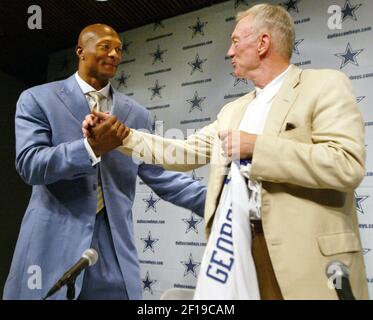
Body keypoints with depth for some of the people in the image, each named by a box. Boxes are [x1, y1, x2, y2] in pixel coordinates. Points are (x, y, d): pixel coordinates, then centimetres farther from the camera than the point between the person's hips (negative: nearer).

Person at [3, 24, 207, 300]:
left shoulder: (137, 113, 8)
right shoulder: (37, 99, 1)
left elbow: (158, 174, 4)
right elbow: (29, 164, -11)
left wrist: (215, 200, -6)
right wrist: (92, 147, -25)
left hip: (114, 245, 3)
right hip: (53, 242, -2)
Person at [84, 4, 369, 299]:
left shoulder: (325, 85, -4)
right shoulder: (232, 111, 16)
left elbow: (347, 164, -18)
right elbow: (184, 153, 17)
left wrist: (256, 146, -17)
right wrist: (117, 133, 13)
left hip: (308, 255, -6)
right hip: (238, 247, 6)